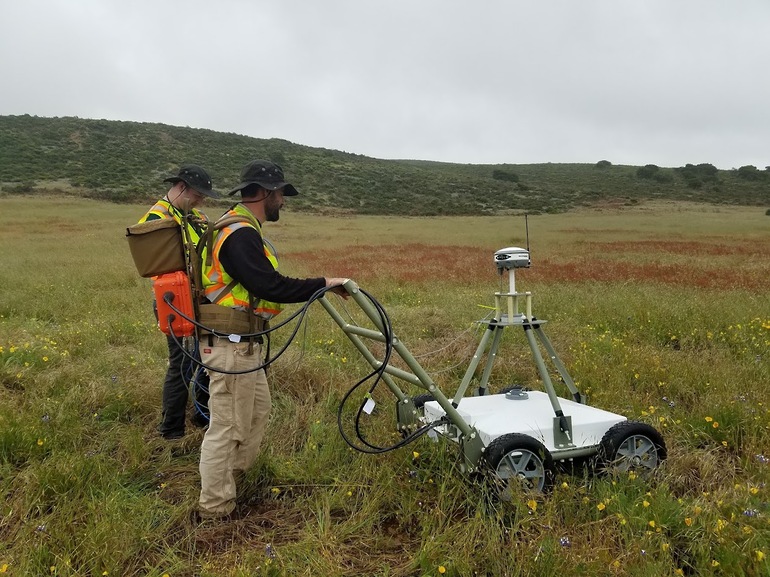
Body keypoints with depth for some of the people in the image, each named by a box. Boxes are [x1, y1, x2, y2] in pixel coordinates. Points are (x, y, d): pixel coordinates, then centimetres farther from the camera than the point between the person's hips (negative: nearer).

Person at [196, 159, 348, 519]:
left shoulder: (239, 228, 14)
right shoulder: (240, 235, -21)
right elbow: (271, 287, -28)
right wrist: (323, 284, -20)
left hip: (242, 344, 11)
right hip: (231, 346, -11)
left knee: (258, 410, 23)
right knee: (227, 426, 0)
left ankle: (229, 479, 38)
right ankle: (215, 510, 15)